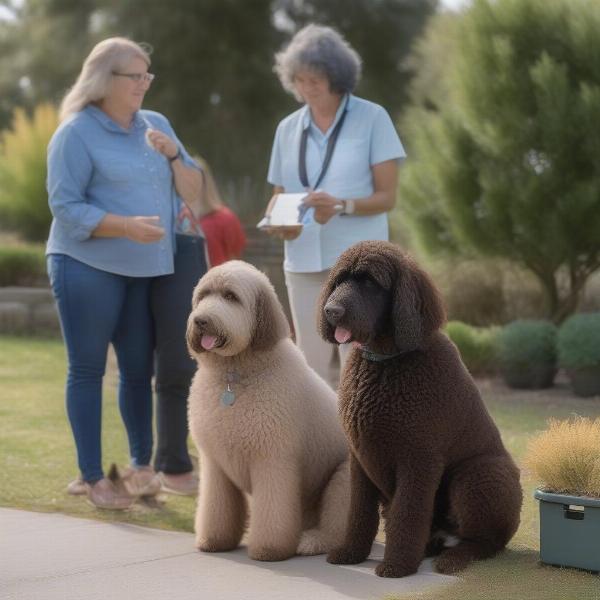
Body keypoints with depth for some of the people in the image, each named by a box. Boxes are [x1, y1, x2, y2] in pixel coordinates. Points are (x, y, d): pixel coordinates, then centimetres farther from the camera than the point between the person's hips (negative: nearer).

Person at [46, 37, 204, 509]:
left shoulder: (157, 125, 11)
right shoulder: (76, 133, -8)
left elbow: (192, 192, 10)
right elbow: (66, 207, -13)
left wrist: (173, 154, -9)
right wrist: (126, 226, -25)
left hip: (144, 270, 6)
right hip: (88, 267, -5)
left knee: (140, 367, 9)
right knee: (88, 369, -1)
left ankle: (141, 466, 21)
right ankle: (91, 476, 4)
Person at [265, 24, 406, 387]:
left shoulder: (372, 118, -1)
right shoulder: (288, 128, 11)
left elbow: (387, 196, -4)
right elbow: (279, 194, 16)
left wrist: (342, 206, -22)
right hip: (304, 262, 4)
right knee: (314, 368, 6)